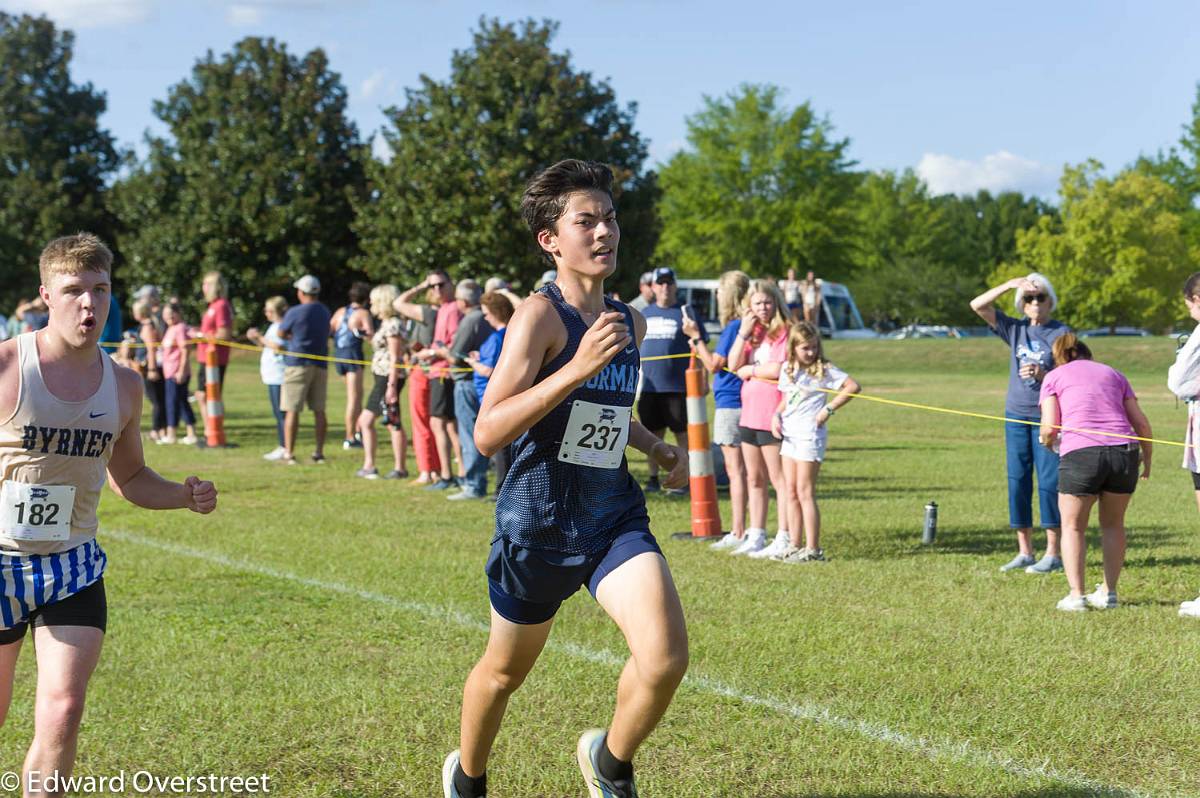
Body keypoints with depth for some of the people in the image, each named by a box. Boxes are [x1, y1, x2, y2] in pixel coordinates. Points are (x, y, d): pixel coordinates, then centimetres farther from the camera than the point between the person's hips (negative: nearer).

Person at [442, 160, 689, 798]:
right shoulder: (540, 315, -15)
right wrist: (578, 368, -32)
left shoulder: (630, 322, 7)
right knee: (507, 669, 15)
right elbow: (487, 433, -25)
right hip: (538, 523, -4)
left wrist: (658, 449, 11)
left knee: (665, 656, -17)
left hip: (615, 517, 4)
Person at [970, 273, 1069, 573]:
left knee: (1049, 482, -6)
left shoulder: (1061, 333, -1)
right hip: (1016, 415, 4)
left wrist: (1043, 374, -23)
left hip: (1048, 416, -4)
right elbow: (978, 305, 1)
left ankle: (1053, 554, -1)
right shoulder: (1015, 330, 9)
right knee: (1018, 482, 5)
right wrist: (1010, 284, -8)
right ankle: (1025, 552, 12)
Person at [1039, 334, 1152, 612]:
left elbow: (1049, 428, 5)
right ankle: (1108, 592, 21)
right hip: (1124, 452, 3)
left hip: (1080, 453, -3)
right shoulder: (1113, 373, 24)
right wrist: (1147, 458, 31)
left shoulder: (1054, 376, 15)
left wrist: (1046, 440, 26)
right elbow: (1141, 423, 18)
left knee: (1073, 526, 13)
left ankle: (1076, 594, 4)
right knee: (1113, 524, 21)